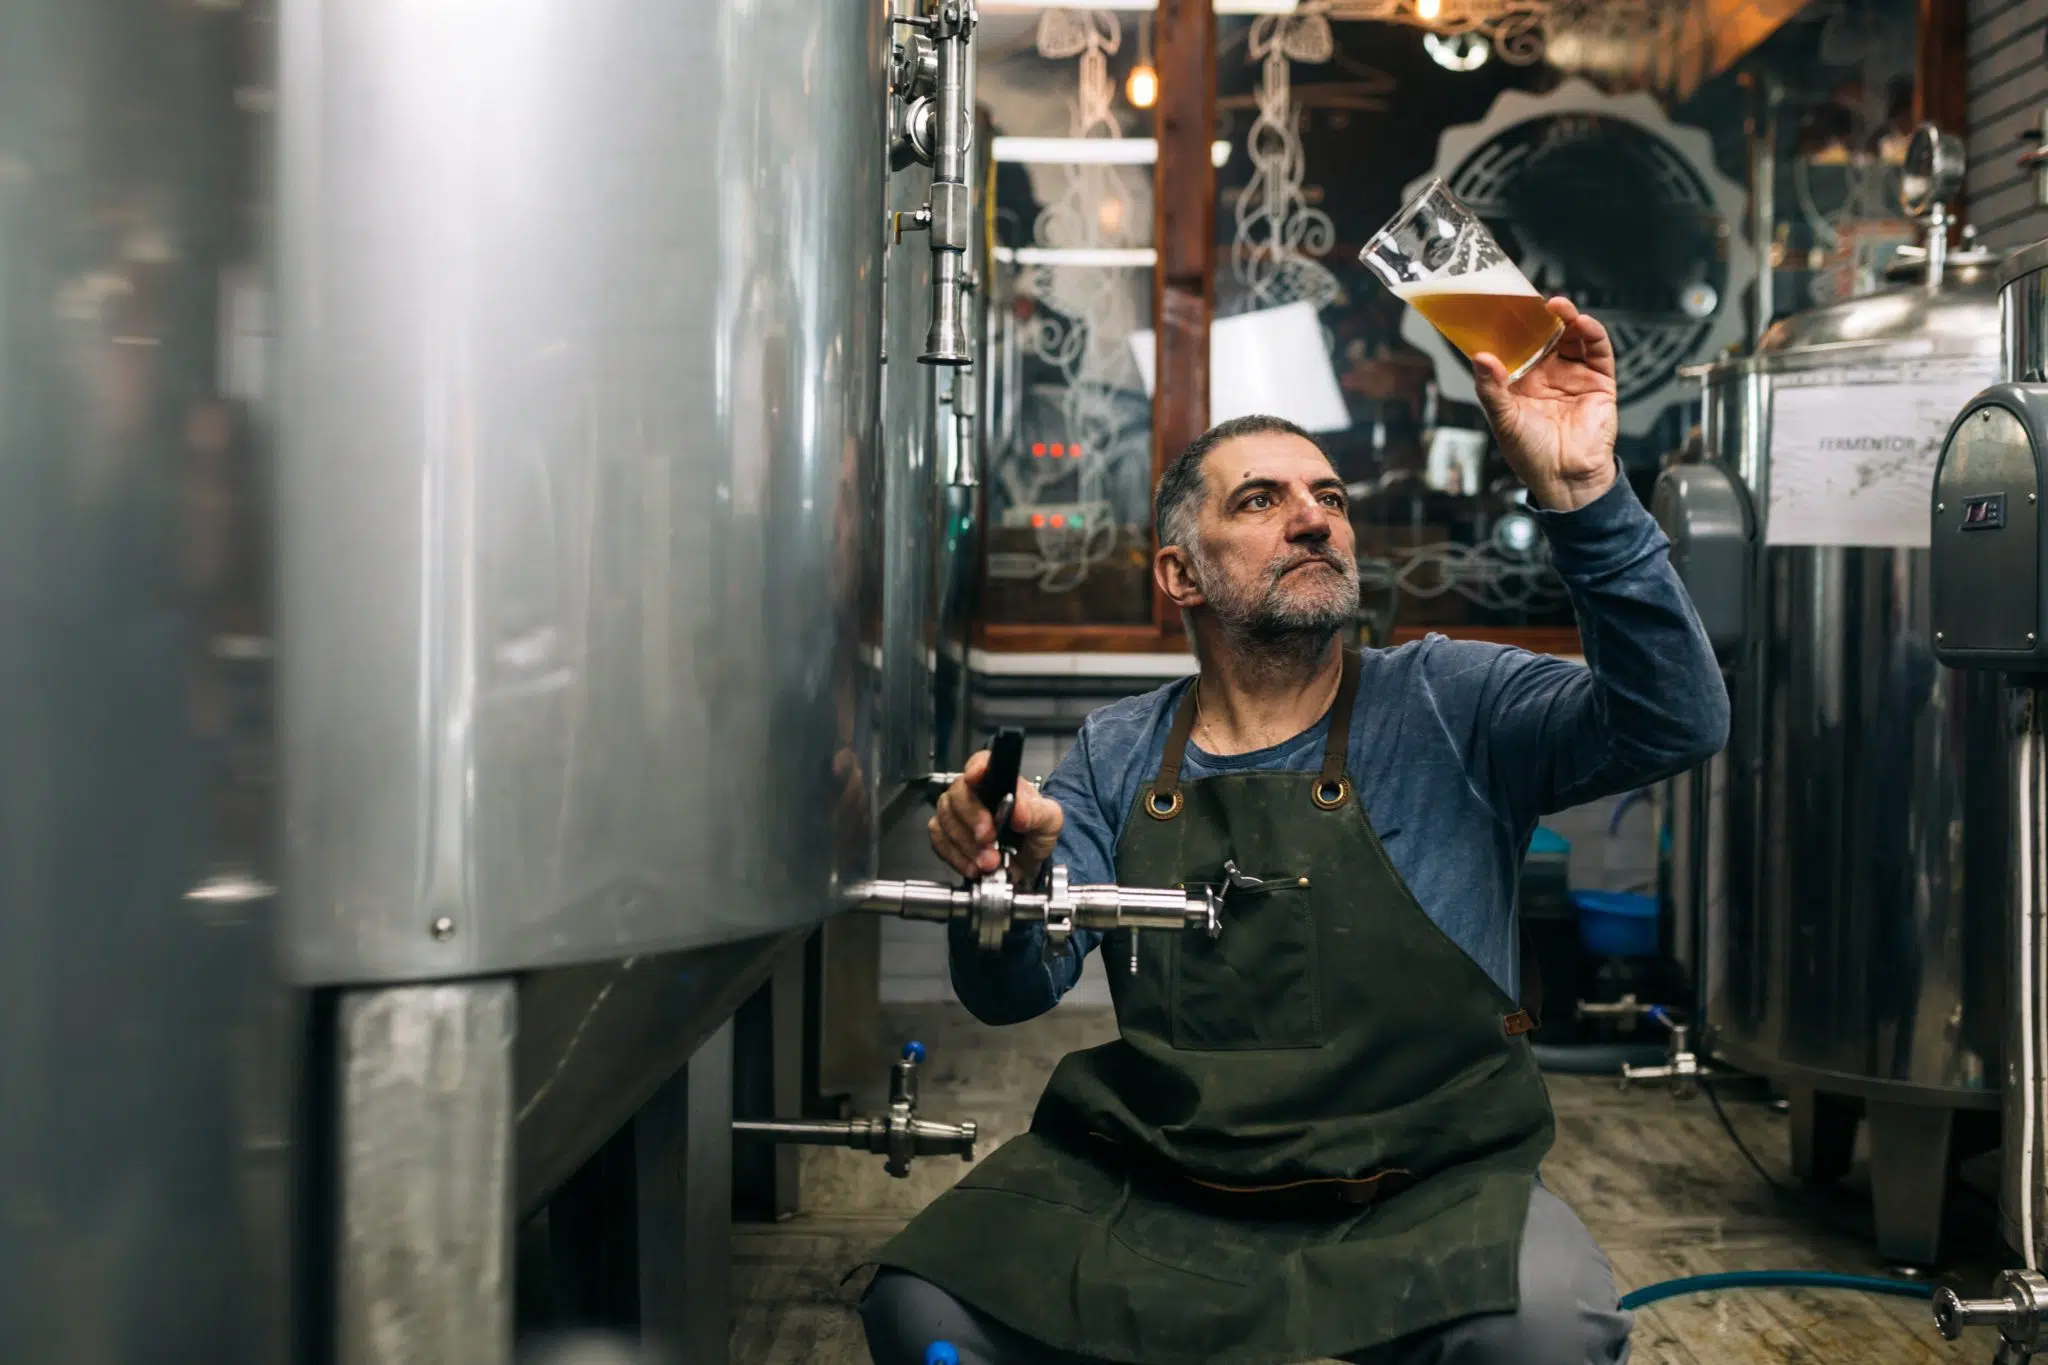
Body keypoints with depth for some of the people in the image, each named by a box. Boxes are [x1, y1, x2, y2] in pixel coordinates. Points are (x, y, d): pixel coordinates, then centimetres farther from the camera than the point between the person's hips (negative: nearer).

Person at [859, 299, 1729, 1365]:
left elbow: (1675, 724, -13)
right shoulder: (1116, 759, 9)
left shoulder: (1450, 710, 3)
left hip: (1425, 1190, -2)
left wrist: (1579, 492, -25)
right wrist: (1012, 881, -22)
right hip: (1150, 1184, 2)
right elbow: (1013, 994, 2)